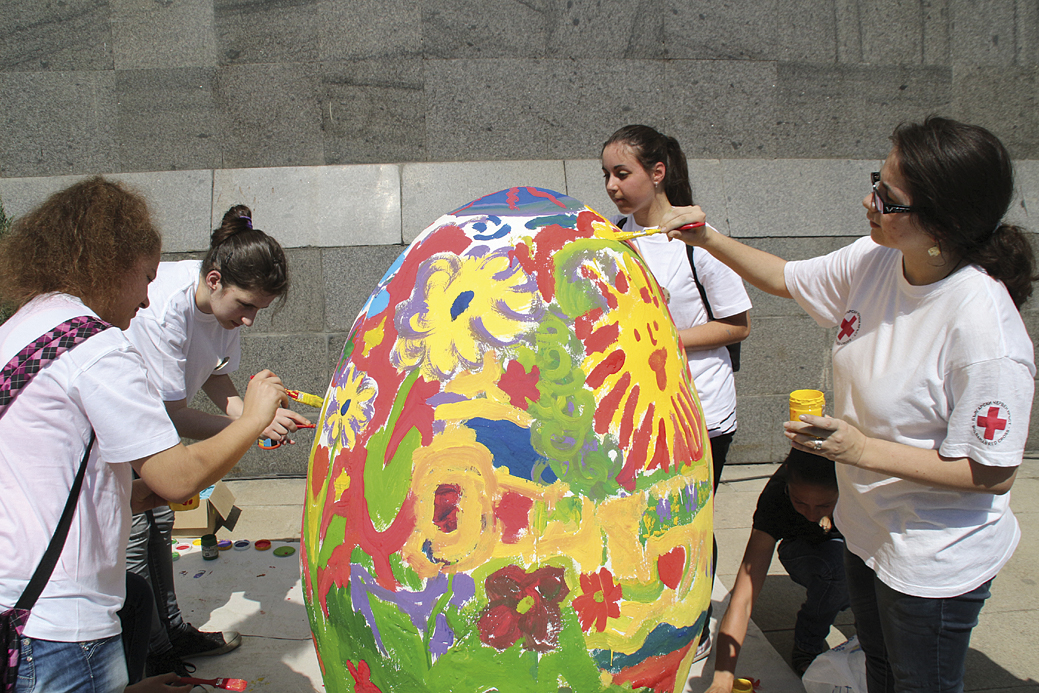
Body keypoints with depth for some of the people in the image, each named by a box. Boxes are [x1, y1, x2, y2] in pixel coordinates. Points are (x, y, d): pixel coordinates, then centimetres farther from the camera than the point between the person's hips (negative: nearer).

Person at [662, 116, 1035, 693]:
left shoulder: (986, 330, -33)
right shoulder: (874, 261, -12)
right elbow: (785, 279, 6)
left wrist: (863, 450, -29)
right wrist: (709, 240, -7)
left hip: (934, 563, -7)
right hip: (866, 526, 7)